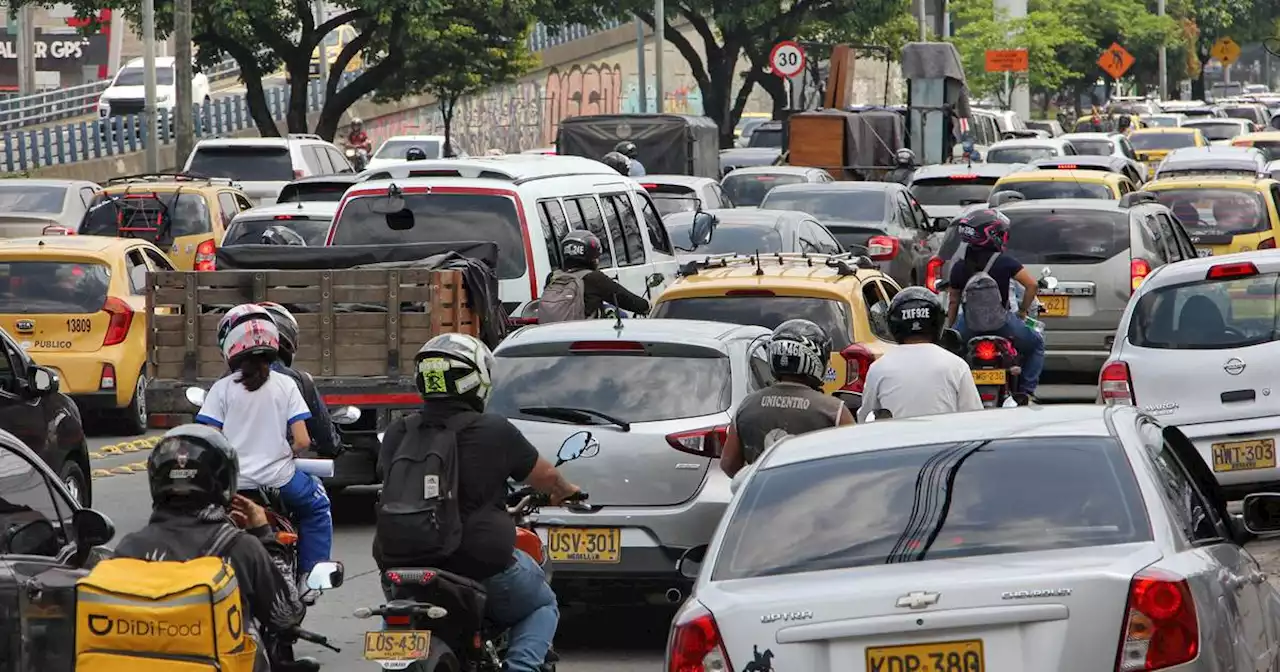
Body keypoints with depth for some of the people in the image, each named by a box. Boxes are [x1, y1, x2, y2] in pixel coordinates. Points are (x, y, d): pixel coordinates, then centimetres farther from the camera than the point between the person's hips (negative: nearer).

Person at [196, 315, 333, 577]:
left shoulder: (222, 388, -1)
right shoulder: (285, 385, 0)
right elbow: (302, 440, -5)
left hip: (233, 483, 0)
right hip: (278, 476, 0)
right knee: (317, 506, 27)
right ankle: (310, 573, 16)